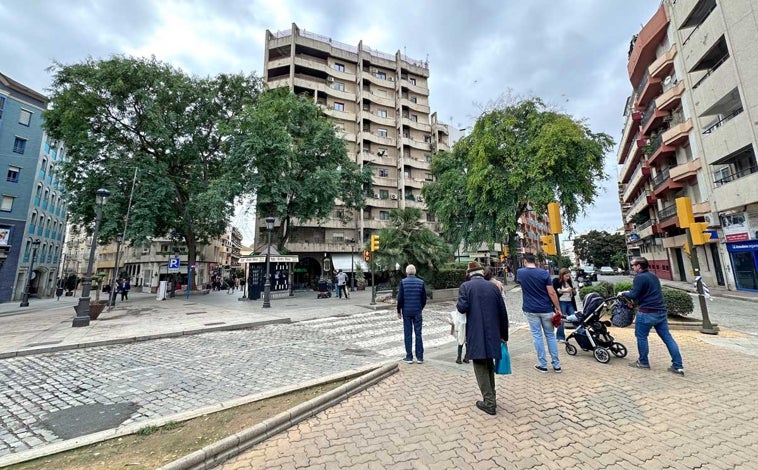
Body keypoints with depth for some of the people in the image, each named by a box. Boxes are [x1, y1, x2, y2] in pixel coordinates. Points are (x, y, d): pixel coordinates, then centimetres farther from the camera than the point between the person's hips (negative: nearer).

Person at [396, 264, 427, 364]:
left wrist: (399, 311, 2)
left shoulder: (403, 282, -7)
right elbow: (424, 298, 2)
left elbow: (400, 298, -8)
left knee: (408, 334, 6)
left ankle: (409, 357, 12)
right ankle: (420, 357, 13)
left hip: (406, 312, -2)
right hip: (417, 312, 2)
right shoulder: (421, 282, -1)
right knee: (418, 334, 8)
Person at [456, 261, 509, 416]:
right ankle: (491, 397, 33)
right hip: (492, 333, 5)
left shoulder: (465, 286, -5)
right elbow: (503, 312, 6)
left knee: (480, 367, 8)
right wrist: (504, 335, 15)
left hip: (475, 335, -4)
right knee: (489, 365, 21)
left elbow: (462, 308, -19)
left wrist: (458, 304, 5)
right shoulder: (493, 286, 5)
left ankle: (489, 403, 10)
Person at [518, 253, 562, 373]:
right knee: (550, 336, 12)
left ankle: (542, 365, 12)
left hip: (531, 310, 0)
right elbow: (552, 293, -9)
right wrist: (558, 308, -2)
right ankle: (556, 364, 19)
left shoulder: (520, 272, -3)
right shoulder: (544, 273, -7)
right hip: (546, 309, 1)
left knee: (537, 336, 6)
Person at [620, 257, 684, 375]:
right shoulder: (653, 276, 15)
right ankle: (678, 366, 10)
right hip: (661, 311, 8)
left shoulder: (639, 277, -14)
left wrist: (623, 294, 0)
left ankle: (643, 362, 15)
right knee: (667, 337, 9)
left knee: (641, 336, 5)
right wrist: (631, 292, 21)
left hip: (647, 313, -8)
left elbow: (634, 295, -18)